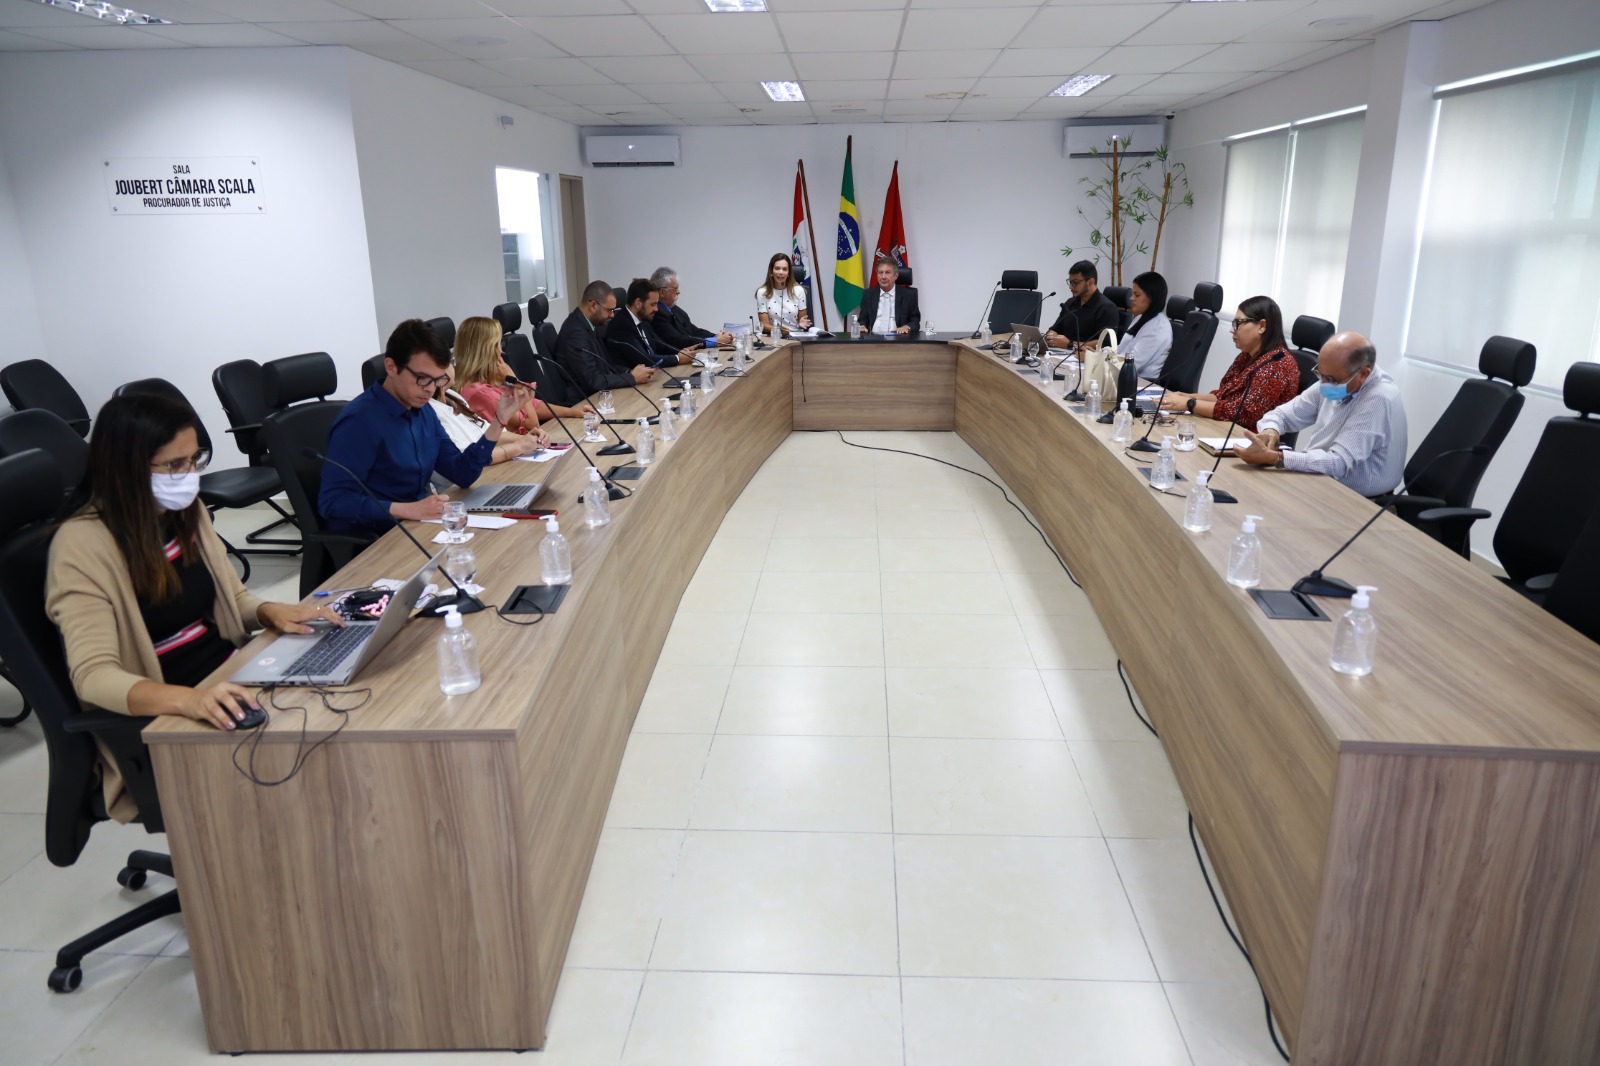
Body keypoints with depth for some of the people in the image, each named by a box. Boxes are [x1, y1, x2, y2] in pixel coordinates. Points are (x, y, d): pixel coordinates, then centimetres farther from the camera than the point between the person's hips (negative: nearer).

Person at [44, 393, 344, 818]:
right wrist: (187, 699, -42)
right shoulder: (82, 545, -15)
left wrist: (271, 612, -7)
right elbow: (93, 675, -23)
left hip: (229, 679, 7)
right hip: (161, 718, -7)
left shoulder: (186, 513, 6)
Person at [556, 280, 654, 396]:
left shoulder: (589, 323, 5)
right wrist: (632, 378, -16)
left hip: (596, 393, 8)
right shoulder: (575, 332, -21)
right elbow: (593, 380, -23)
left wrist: (630, 373, -4)